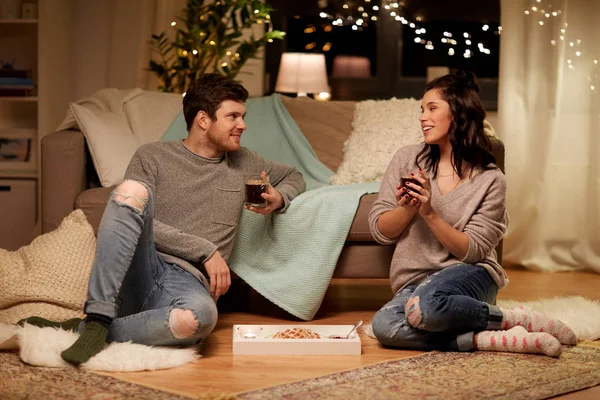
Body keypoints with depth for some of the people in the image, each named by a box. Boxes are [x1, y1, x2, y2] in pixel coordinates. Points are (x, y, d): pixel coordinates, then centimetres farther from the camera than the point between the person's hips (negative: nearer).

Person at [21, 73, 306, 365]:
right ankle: (98, 317, -33)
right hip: (142, 267, -1)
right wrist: (205, 250, -9)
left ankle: (88, 329, -21)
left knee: (201, 314, -40)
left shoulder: (242, 163, 22)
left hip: (189, 281, 1)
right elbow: (145, 226, -2)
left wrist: (279, 198, 13)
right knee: (133, 189, -31)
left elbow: (294, 177, 37)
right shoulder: (152, 156, 10)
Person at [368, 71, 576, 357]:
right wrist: (407, 209, -15)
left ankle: (517, 319, -14)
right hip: (414, 283, 3)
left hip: (471, 276, -3)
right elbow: (379, 231, 5)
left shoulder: (490, 180, -3)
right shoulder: (407, 159, 4)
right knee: (384, 325, -32)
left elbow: (472, 251, -8)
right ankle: (490, 339, -25)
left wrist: (429, 213, -20)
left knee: (425, 304, -39)